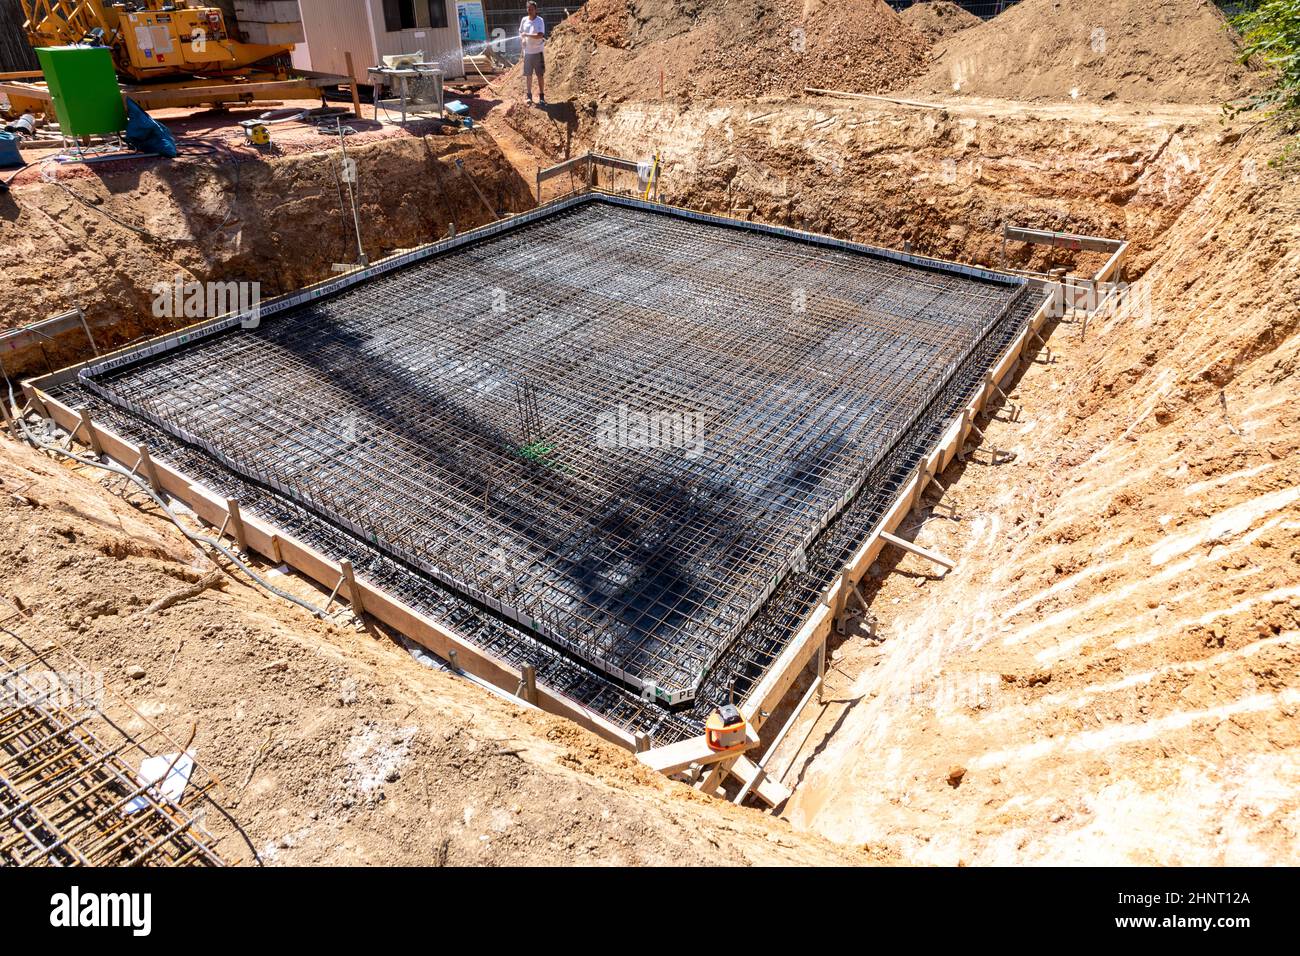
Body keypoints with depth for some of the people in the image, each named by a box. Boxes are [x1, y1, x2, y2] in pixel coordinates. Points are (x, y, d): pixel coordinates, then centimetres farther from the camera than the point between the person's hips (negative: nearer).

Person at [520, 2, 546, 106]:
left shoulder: (540, 21, -8)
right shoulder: (524, 20, 5)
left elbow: (540, 35, -20)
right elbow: (520, 32, 18)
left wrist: (527, 35, -22)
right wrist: (522, 39, -3)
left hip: (537, 51, -4)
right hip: (527, 52, 4)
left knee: (540, 75, 0)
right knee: (528, 75, 8)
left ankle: (541, 97, 7)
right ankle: (529, 96, 18)